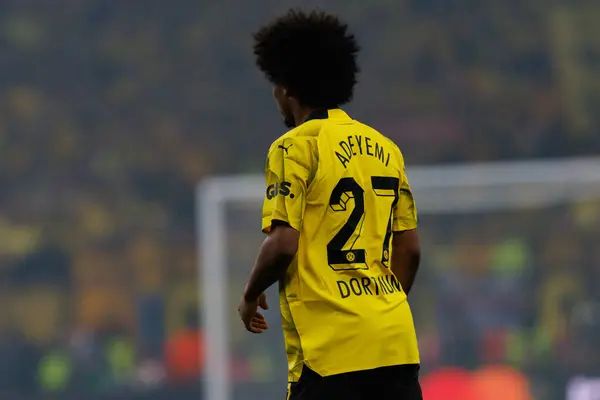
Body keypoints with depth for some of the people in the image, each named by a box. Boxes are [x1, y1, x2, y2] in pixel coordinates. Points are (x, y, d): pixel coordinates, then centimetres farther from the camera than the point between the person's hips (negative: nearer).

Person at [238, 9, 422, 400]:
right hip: (396, 343, 7)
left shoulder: (296, 147, -6)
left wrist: (251, 297, 5)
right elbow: (410, 250, 16)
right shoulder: (385, 149, 15)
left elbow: (283, 245, -13)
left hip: (330, 348, -6)